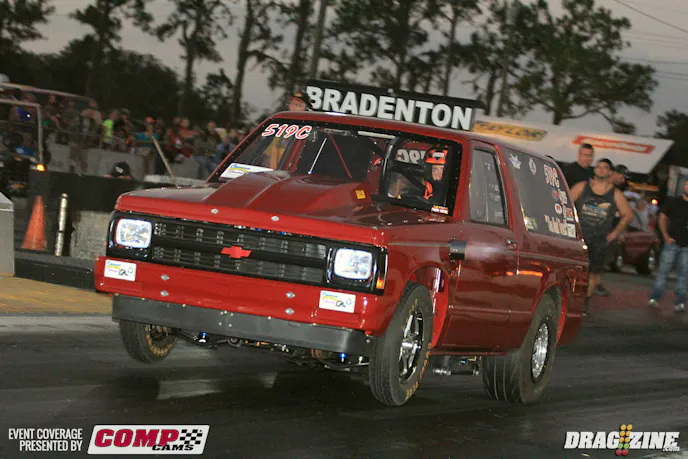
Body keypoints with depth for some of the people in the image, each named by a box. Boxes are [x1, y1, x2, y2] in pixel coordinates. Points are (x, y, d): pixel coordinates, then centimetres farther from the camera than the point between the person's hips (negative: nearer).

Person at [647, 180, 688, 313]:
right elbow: (663, 218, 7)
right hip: (672, 242, -1)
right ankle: (655, 298, 2)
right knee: (663, 270, -2)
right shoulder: (673, 203, 2)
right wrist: (666, 236, -3)